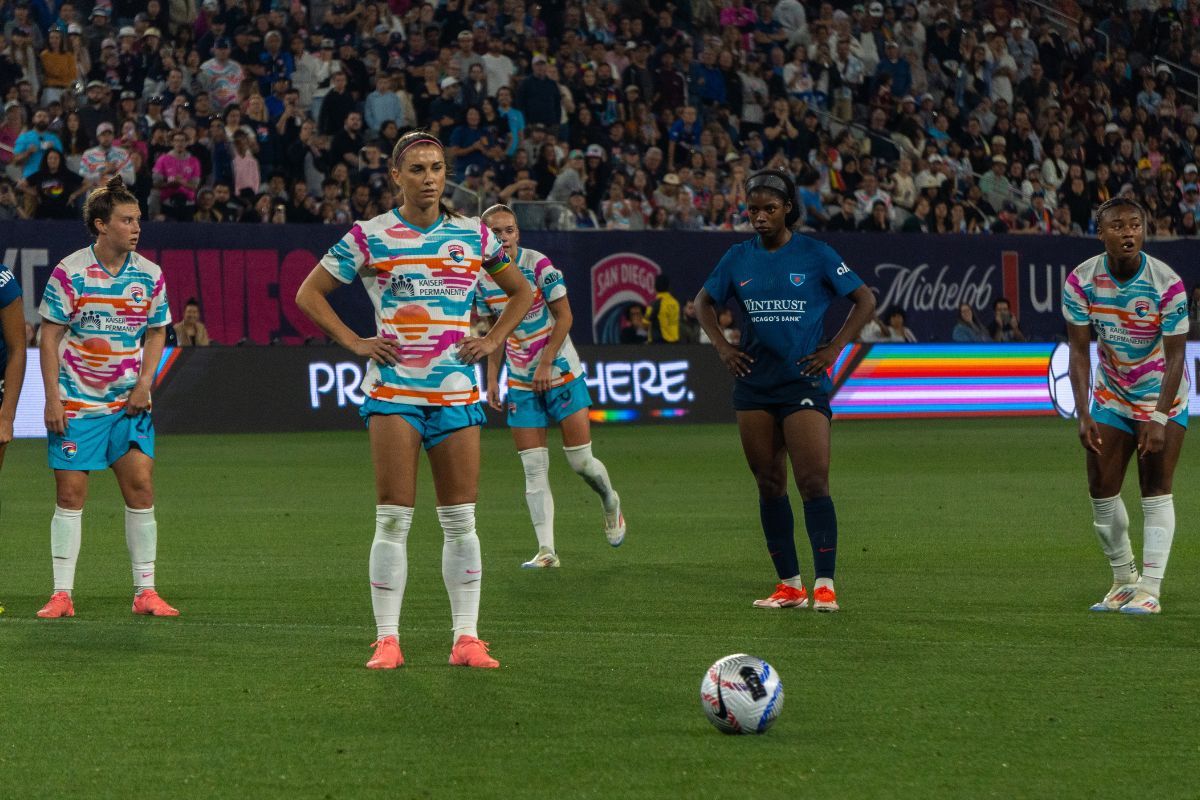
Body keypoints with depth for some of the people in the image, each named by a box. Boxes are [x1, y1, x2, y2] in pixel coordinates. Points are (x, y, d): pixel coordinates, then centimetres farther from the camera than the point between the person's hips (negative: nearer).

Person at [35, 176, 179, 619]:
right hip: (75, 403, -3)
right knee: (70, 492, -2)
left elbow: (156, 333, 12)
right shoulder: (69, 273, -8)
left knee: (140, 484, -6)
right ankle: (62, 594, 5)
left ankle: (145, 591, 2)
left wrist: (145, 382, -3)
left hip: (128, 402, 3)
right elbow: (49, 336, -5)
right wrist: (52, 398, -10)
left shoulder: (149, 275, 2)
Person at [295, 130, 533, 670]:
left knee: (460, 520, 2)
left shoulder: (474, 236, 9)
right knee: (393, 519, -6)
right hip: (394, 390, -3)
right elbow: (309, 293, 7)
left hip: (457, 392, 3)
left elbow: (521, 292, 22)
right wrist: (355, 343, -2)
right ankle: (387, 640, -2)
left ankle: (467, 638, 7)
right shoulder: (368, 237, 1)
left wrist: (493, 340, 8)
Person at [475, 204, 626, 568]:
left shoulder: (538, 265, -12)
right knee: (534, 469, -5)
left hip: (561, 372, -4)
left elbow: (564, 316, -10)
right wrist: (492, 378, 7)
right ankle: (546, 550, -5)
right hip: (521, 381, 4)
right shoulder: (483, 278, 2)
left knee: (581, 461, -4)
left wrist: (545, 364, -16)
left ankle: (610, 502, 29)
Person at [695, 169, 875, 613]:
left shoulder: (815, 255, -3)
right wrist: (721, 346, 8)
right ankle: (789, 585, 11)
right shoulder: (739, 257, 7)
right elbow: (704, 301, 22)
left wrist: (835, 348, -5)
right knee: (769, 485, 5)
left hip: (804, 383, -4)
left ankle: (824, 584, -12)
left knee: (813, 482, -13)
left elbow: (865, 299, 2)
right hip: (753, 385, 4)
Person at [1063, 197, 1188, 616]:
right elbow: (1079, 350, -8)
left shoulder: (1167, 284, -22)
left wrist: (1159, 417, -26)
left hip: (1162, 393, -4)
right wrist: (1083, 413, -17)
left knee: (1156, 490, -9)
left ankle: (1150, 589, -10)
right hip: (1111, 394, 4)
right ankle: (1124, 581, 17)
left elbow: (1175, 356, -19)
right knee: (1101, 488, 2)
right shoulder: (1081, 282, -13)